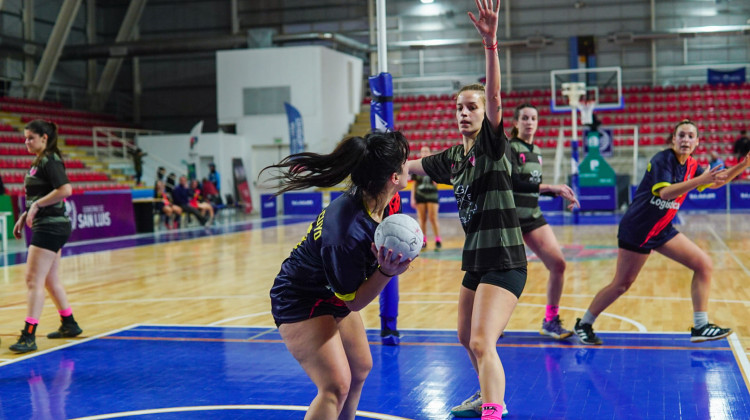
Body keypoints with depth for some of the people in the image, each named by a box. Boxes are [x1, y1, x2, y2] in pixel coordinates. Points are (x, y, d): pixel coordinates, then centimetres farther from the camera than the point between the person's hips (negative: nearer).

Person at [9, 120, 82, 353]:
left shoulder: (50, 160, -13)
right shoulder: (40, 162, 16)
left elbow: (65, 190, -26)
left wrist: (37, 205, -20)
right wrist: (25, 216, 15)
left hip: (50, 227, -10)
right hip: (46, 227, 10)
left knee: (33, 280, -12)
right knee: (50, 280, 18)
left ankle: (29, 336, -12)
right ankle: (69, 325, 31)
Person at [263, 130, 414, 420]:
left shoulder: (377, 201, -14)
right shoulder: (347, 233, -38)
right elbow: (354, 301, -24)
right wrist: (385, 272, -37)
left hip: (334, 298, 10)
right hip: (301, 304, -10)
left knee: (360, 369, 20)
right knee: (336, 386, -19)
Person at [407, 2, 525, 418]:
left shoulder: (492, 144, -10)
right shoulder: (453, 157, 10)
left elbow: (494, 95, -27)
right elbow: (413, 165, 28)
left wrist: (490, 43, -39)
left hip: (504, 261, -9)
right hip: (476, 259, 9)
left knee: (481, 343, -21)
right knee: (468, 338, 24)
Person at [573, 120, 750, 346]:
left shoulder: (690, 166, 4)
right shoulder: (662, 159, -18)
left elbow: (715, 182, 17)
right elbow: (665, 192, -33)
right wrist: (701, 179, -40)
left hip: (662, 231, 7)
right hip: (636, 229, -7)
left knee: (704, 265, -4)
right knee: (622, 284, -1)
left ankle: (700, 326, 0)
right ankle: (584, 324, 18)